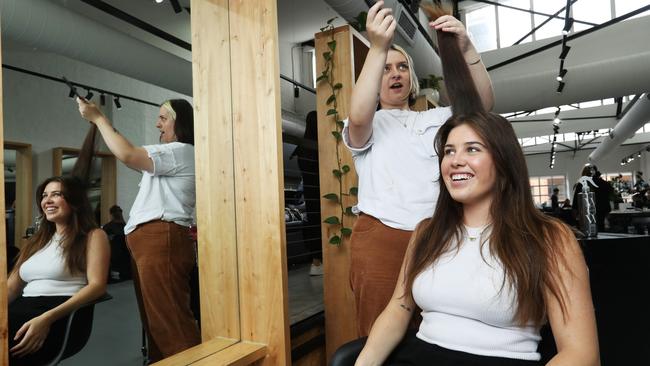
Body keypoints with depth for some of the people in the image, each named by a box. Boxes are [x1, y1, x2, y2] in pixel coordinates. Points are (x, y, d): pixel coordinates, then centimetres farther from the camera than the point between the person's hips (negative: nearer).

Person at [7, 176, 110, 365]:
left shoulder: (93, 236, 3)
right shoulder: (38, 240, 26)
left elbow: (97, 285, -10)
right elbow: (11, 287, 23)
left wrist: (47, 318, -22)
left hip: (60, 316, -6)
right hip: (23, 309, 7)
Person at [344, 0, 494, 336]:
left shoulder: (436, 119, 20)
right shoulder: (367, 127, 10)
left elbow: (482, 103, 5)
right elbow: (358, 117, -14)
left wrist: (466, 49, -10)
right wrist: (377, 48, -21)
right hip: (381, 239, -3)